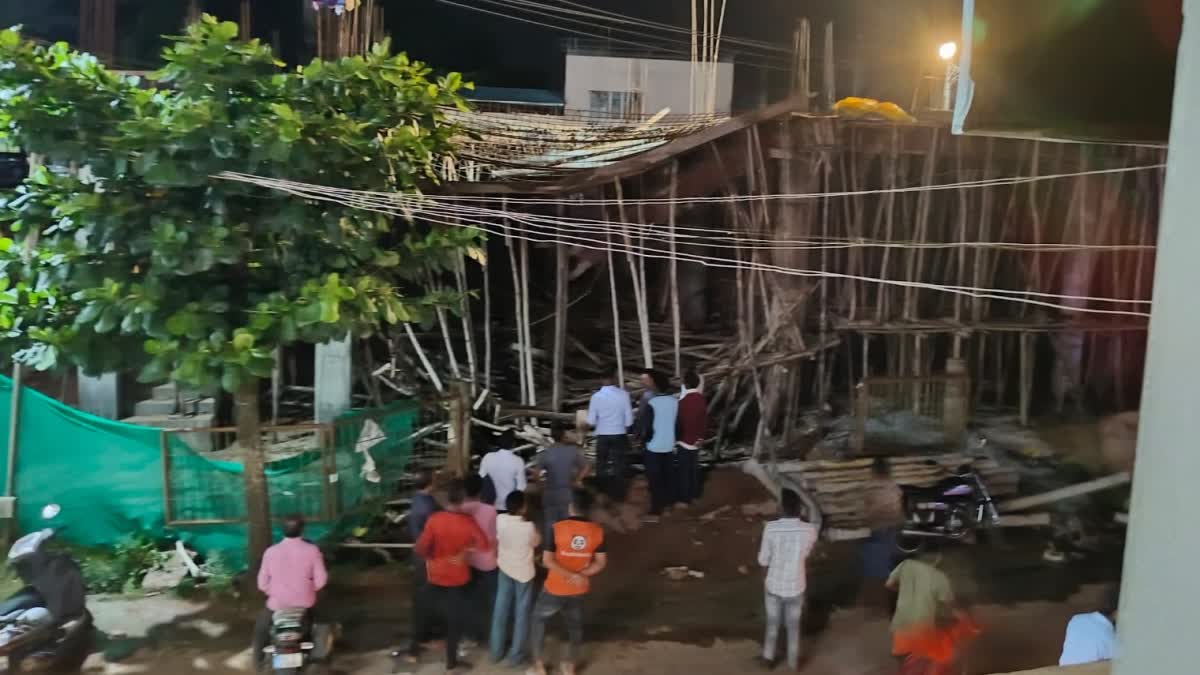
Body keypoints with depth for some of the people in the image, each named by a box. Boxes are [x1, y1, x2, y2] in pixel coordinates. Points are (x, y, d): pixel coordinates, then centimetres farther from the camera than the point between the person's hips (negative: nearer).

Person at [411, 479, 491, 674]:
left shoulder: (434, 519, -18)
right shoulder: (468, 521, -17)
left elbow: (420, 548, -20)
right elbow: (484, 545, -19)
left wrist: (430, 556, -1)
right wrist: (466, 550, -4)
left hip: (435, 575, 1)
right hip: (458, 577, -1)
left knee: (424, 612, 23)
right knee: (455, 619, 13)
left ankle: (414, 650, 34)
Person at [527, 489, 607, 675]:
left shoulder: (557, 528, -19)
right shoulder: (597, 531, -9)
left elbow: (547, 560, -19)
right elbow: (601, 563, -5)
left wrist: (570, 575, -17)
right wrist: (581, 575, -11)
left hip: (555, 589, -3)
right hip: (579, 590, 3)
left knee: (538, 620, 18)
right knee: (575, 625, 23)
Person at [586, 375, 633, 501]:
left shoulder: (596, 396, -11)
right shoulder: (623, 394, -12)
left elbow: (591, 421, -7)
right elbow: (629, 418, -6)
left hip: (602, 435, 0)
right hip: (620, 434, 0)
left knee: (601, 465, 18)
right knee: (619, 465, 14)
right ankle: (619, 494, 20)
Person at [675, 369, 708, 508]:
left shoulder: (684, 400, -22)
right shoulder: (702, 398, -1)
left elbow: (679, 421, -13)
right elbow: (705, 419, 6)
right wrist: (701, 436, 15)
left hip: (685, 440, -7)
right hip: (697, 440, 7)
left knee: (683, 470, 2)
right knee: (694, 468, 18)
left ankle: (683, 499, 7)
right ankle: (694, 495, 29)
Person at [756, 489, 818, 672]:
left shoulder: (770, 528, -21)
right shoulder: (809, 530, -18)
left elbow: (763, 561, -10)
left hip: (774, 585, 0)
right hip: (795, 587, 0)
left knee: (772, 623, 23)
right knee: (793, 626, 22)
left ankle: (768, 657, 39)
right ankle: (793, 661, 37)